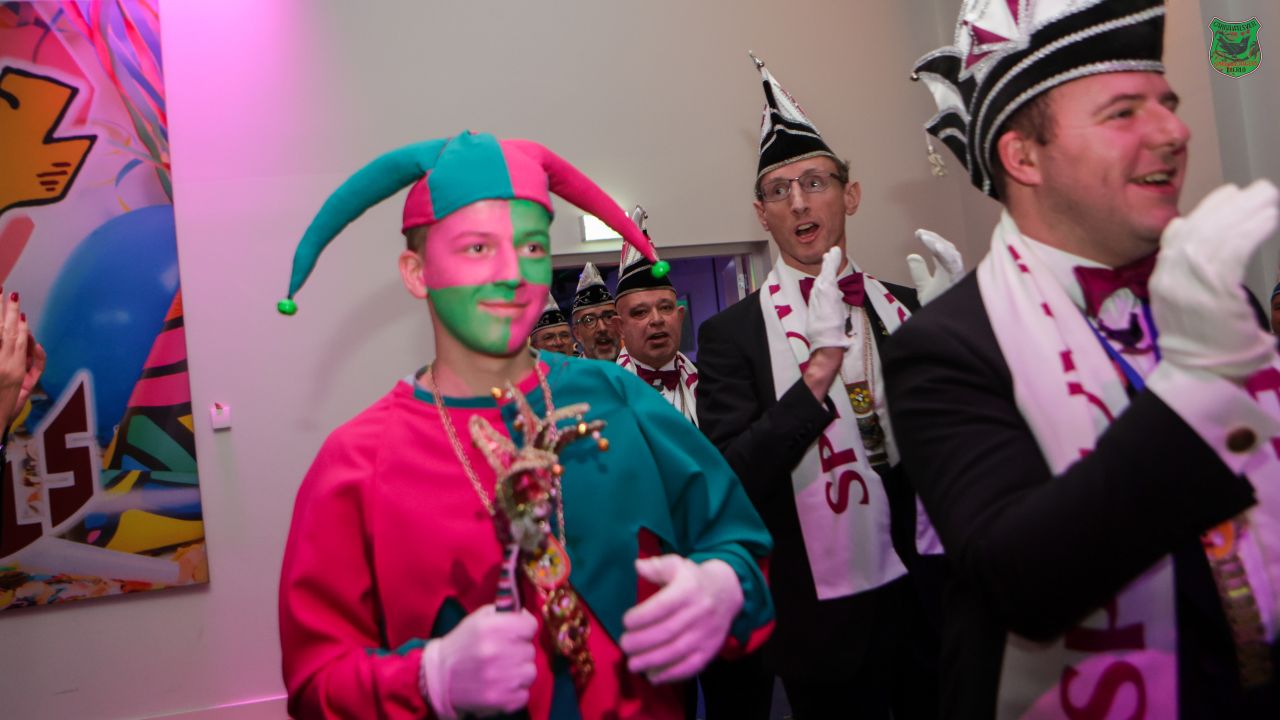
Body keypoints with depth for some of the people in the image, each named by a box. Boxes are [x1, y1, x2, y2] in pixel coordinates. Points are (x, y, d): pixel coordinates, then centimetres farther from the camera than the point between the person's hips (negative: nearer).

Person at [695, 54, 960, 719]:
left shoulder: (904, 307, 3)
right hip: (831, 618, -3)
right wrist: (818, 368, -27)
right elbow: (731, 483, -19)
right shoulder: (731, 335, -9)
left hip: (938, 591, 4)